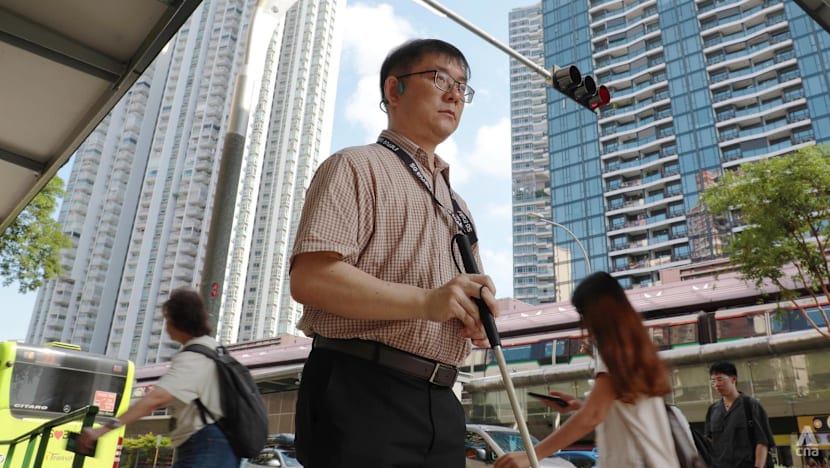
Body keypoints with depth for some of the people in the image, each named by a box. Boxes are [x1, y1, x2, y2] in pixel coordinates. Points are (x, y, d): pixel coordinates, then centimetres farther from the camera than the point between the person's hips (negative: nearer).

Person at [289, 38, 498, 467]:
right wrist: (424, 300, -24)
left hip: (439, 404, 8)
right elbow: (309, 278, -16)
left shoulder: (456, 204, 23)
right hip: (362, 396, -7)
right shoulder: (358, 167, -2)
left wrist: (477, 319, 1)